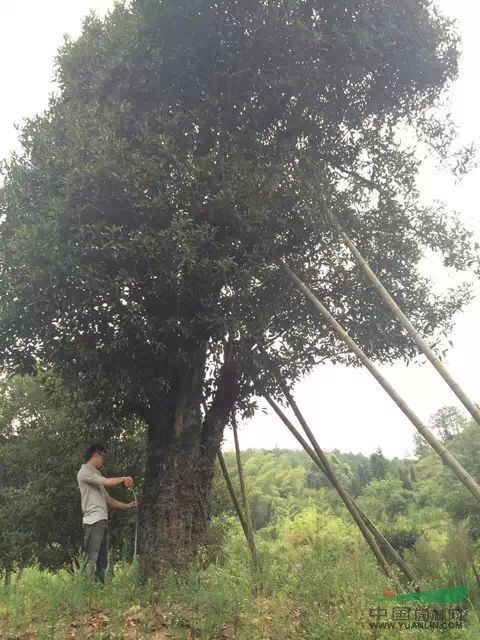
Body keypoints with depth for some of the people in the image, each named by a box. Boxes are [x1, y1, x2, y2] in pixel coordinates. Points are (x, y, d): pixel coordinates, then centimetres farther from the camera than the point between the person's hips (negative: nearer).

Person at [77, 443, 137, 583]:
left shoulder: (96, 475, 23)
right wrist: (123, 479, 2)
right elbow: (107, 482, -15)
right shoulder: (84, 472, -4)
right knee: (92, 560, -12)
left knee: (102, 561, 8)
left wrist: (126, 505, 14)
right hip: (93, 521, -9)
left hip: (102, 521, 9)